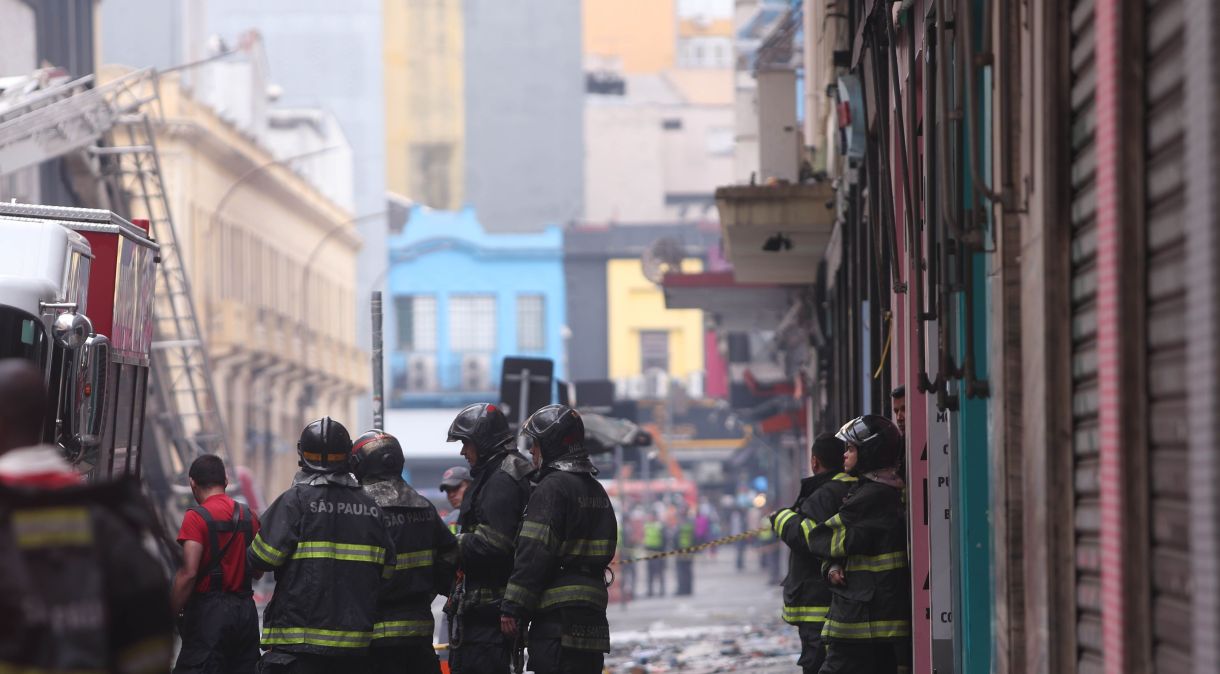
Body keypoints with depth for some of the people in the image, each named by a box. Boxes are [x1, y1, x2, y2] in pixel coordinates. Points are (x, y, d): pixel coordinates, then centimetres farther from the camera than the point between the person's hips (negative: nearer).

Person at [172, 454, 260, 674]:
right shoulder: (248, 517, 11)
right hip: (246, 612, 7)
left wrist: (171, 613, -11)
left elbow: (188, 573, -17)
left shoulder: (196, 517, -10)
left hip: (209, 613, -7)